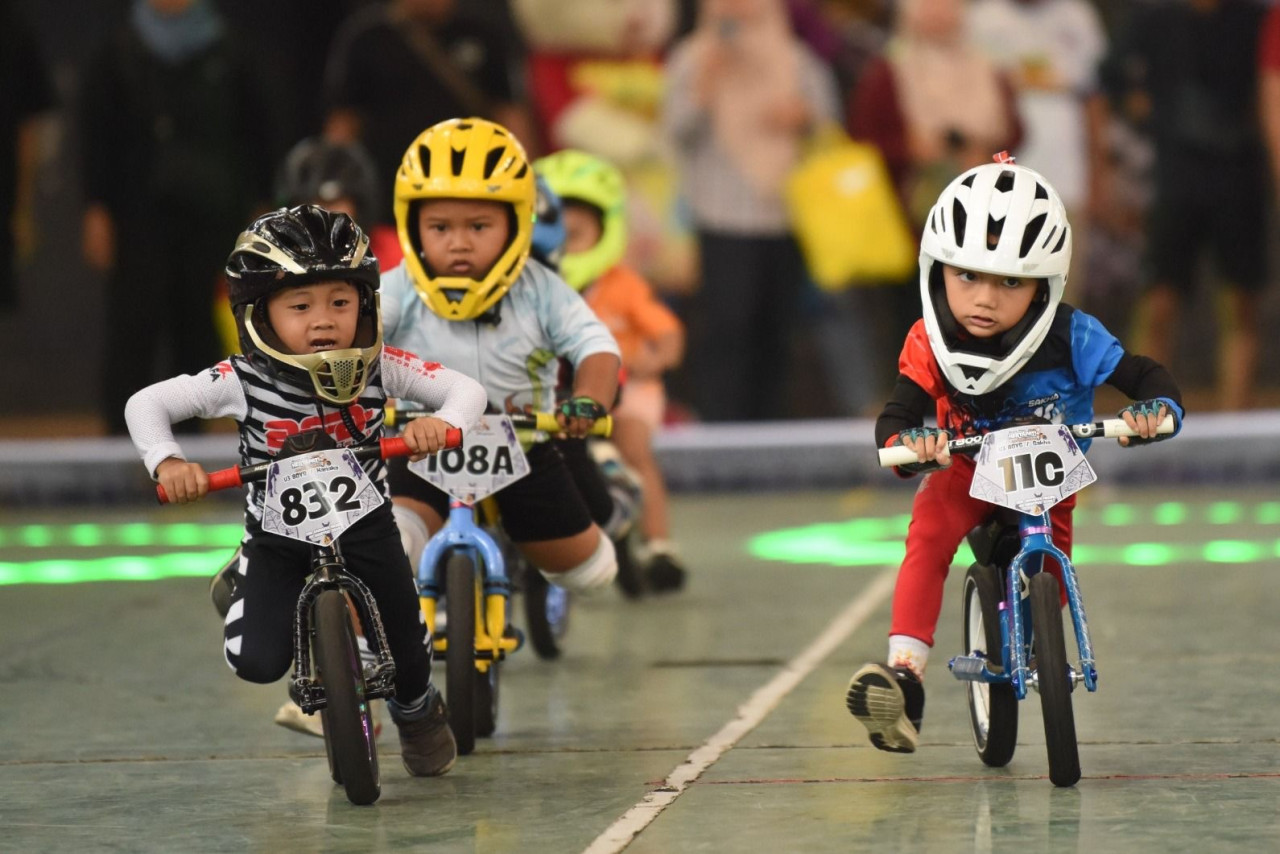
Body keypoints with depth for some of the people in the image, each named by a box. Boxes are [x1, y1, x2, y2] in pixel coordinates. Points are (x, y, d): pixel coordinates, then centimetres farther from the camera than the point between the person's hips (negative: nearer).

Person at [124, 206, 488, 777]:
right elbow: (145, 404, -16)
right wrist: (168, 463, -33)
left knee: (406, 640, 5)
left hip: (364, 525, 1)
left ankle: (417, 710, 45)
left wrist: (441, 422, -39)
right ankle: (239, 585, 22)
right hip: (278, 535, -1)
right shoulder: (242, 381, -22)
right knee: (256, 661, -15)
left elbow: (467, 389, -17)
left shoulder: (381, 369, -18)